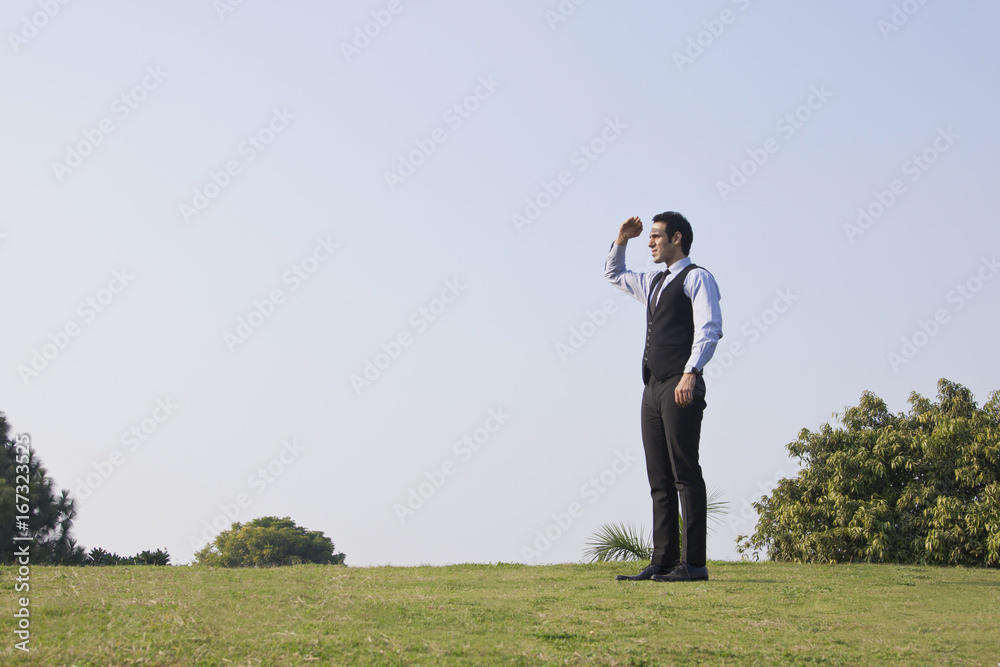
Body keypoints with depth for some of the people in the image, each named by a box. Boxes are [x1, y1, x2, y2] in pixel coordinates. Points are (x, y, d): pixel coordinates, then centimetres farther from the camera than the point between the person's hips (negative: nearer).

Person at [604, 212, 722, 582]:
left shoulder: (696, 278, -2)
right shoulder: (653, 282, 23)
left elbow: (709, 329, -14)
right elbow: (613, 274, 40)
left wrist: (690, 374, -25)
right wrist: (621, 240, 24)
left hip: (680, 387, -8)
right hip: (653, 388, 8)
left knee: (685, 475, -9)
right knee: (660, 479, 5)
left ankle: (694, 563, -9)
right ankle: (663, 562, 6)